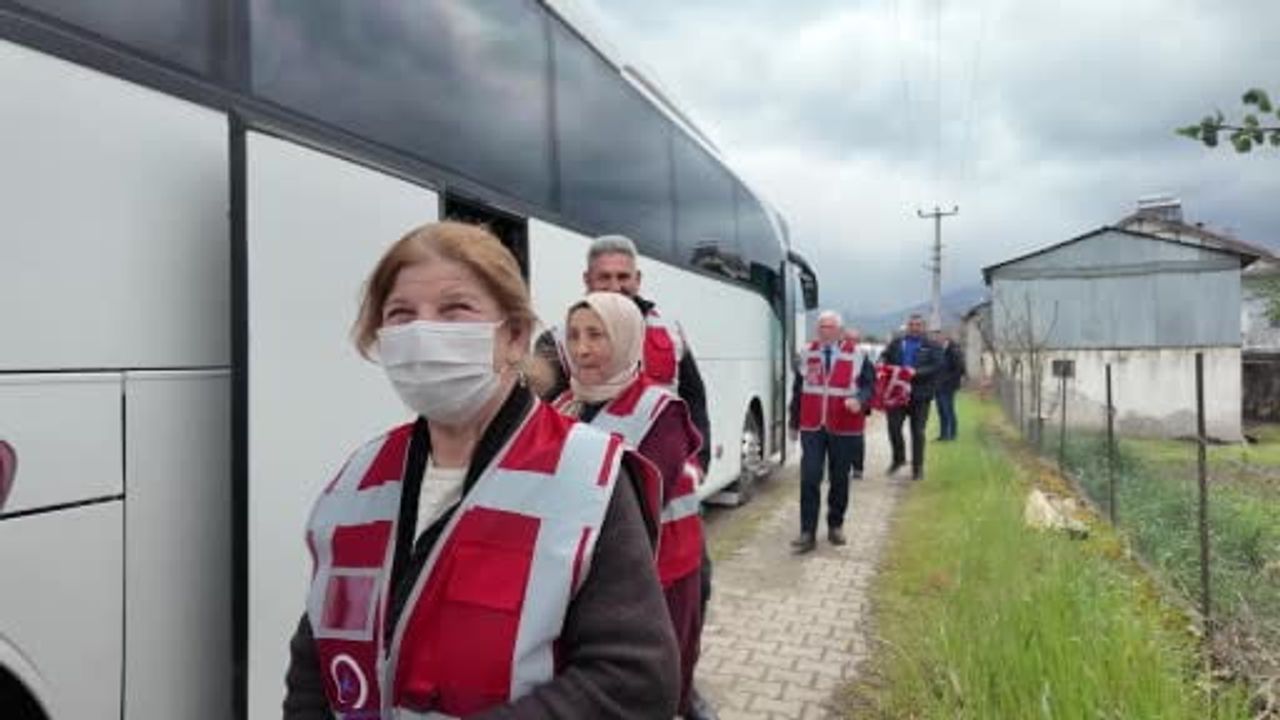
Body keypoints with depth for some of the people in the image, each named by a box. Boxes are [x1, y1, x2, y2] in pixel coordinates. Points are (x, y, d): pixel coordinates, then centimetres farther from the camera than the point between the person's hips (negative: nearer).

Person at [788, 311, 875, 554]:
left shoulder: (857, 355, -3)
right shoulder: (808, 354, 5)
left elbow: (869, 384, 0)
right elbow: (798, 389, 11)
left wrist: (859, 400, -22)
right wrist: (794, 422, 12)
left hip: (844, 430, -1)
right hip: (812, 427, 1)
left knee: (839, 480, 11)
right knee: (809, 480, -5)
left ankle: (835, 526, 30)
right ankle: (808, 533, 0)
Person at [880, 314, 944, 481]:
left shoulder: (931, 347, 3)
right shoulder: (896, 343, 12)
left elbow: (937, 366, -9)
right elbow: (884, 357, 14)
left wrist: (916, 372, -22)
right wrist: (882, 364, -11)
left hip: (920, 395, -2)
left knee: (918, 431, 3)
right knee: (893, 427, -2)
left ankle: (918, 467, 15)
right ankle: (899, 458, 22)